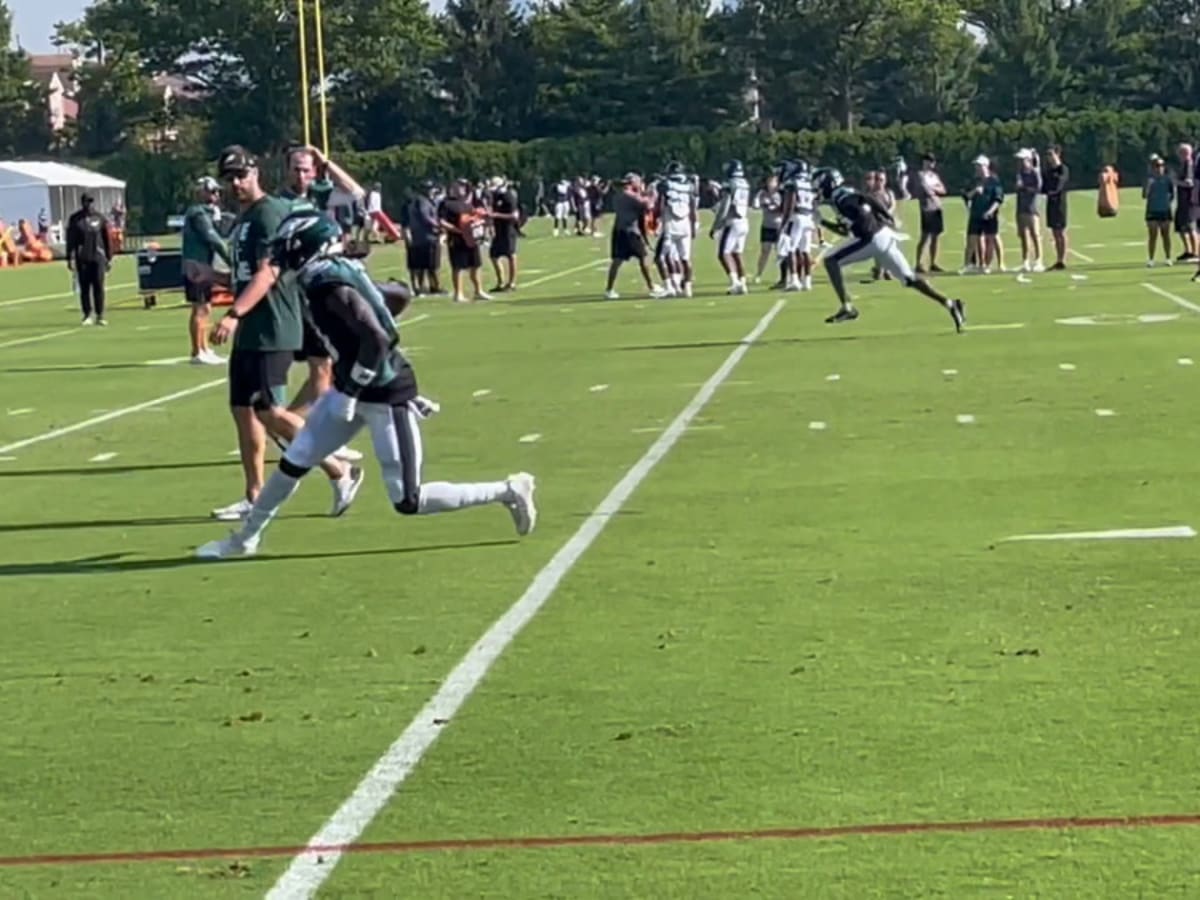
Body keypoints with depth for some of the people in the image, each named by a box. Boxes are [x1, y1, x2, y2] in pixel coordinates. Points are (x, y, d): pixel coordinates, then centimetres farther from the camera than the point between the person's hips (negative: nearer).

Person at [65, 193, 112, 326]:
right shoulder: (75, 219, 3)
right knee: (84, 288, 1)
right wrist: (70, 258, -3)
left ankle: (100, 316, 3)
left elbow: (107, 239, 9)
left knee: (98, 287, -2)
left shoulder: (99, 218, 6)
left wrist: (109, 258, 7)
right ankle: (87, 315, 7)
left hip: (98, 257, 0)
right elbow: (70, 240, 3)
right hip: (82, 259, 0)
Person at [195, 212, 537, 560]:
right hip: (355, 389, 9)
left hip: (386, 397, -9)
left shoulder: (331, 286, -23)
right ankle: (246, 537, 27)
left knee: (408, 502, -4)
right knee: (294, 461, 11)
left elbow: (377, 339, -29)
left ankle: (508, 491, 7)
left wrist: (350, 391, -20)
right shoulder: (320, 282, 5)